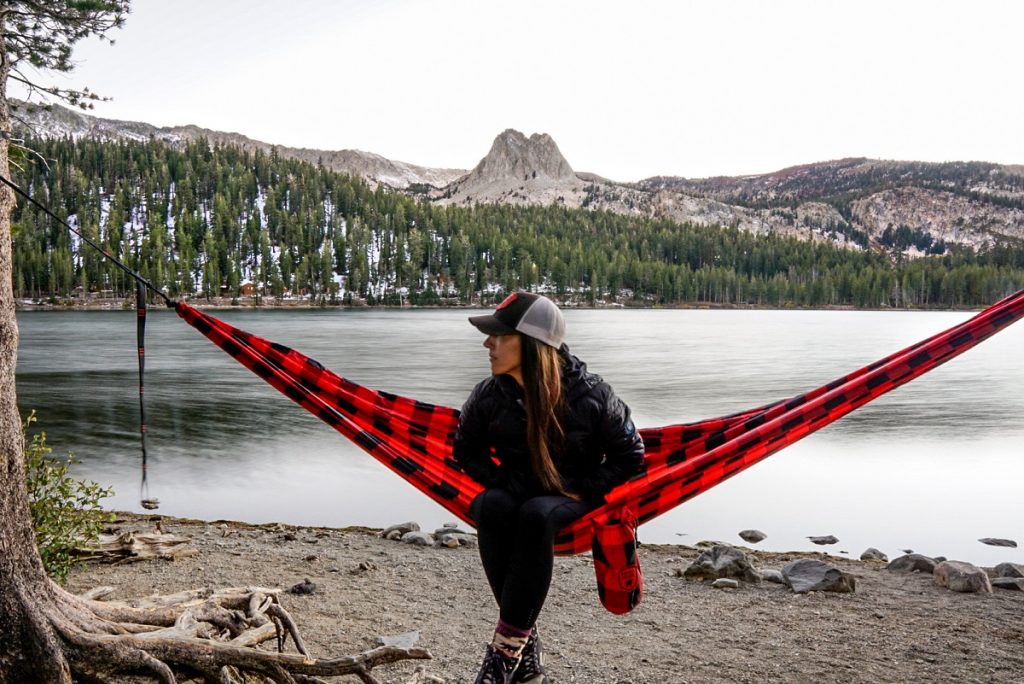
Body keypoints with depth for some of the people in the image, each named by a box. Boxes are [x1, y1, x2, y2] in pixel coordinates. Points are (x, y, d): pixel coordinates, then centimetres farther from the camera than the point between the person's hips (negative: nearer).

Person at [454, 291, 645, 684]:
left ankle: (506, 647, -31)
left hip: (572, 501, -3)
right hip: (514, 494, 3)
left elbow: (630, 455, -5)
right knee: (490, 506, -33)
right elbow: (466, 452, 8)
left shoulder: (589, 394, -17)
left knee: (536, 514, -37)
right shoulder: (488, 395, -9)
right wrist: (505, 483, -7)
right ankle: (525, 644, -27)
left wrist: (583, 491, -14)